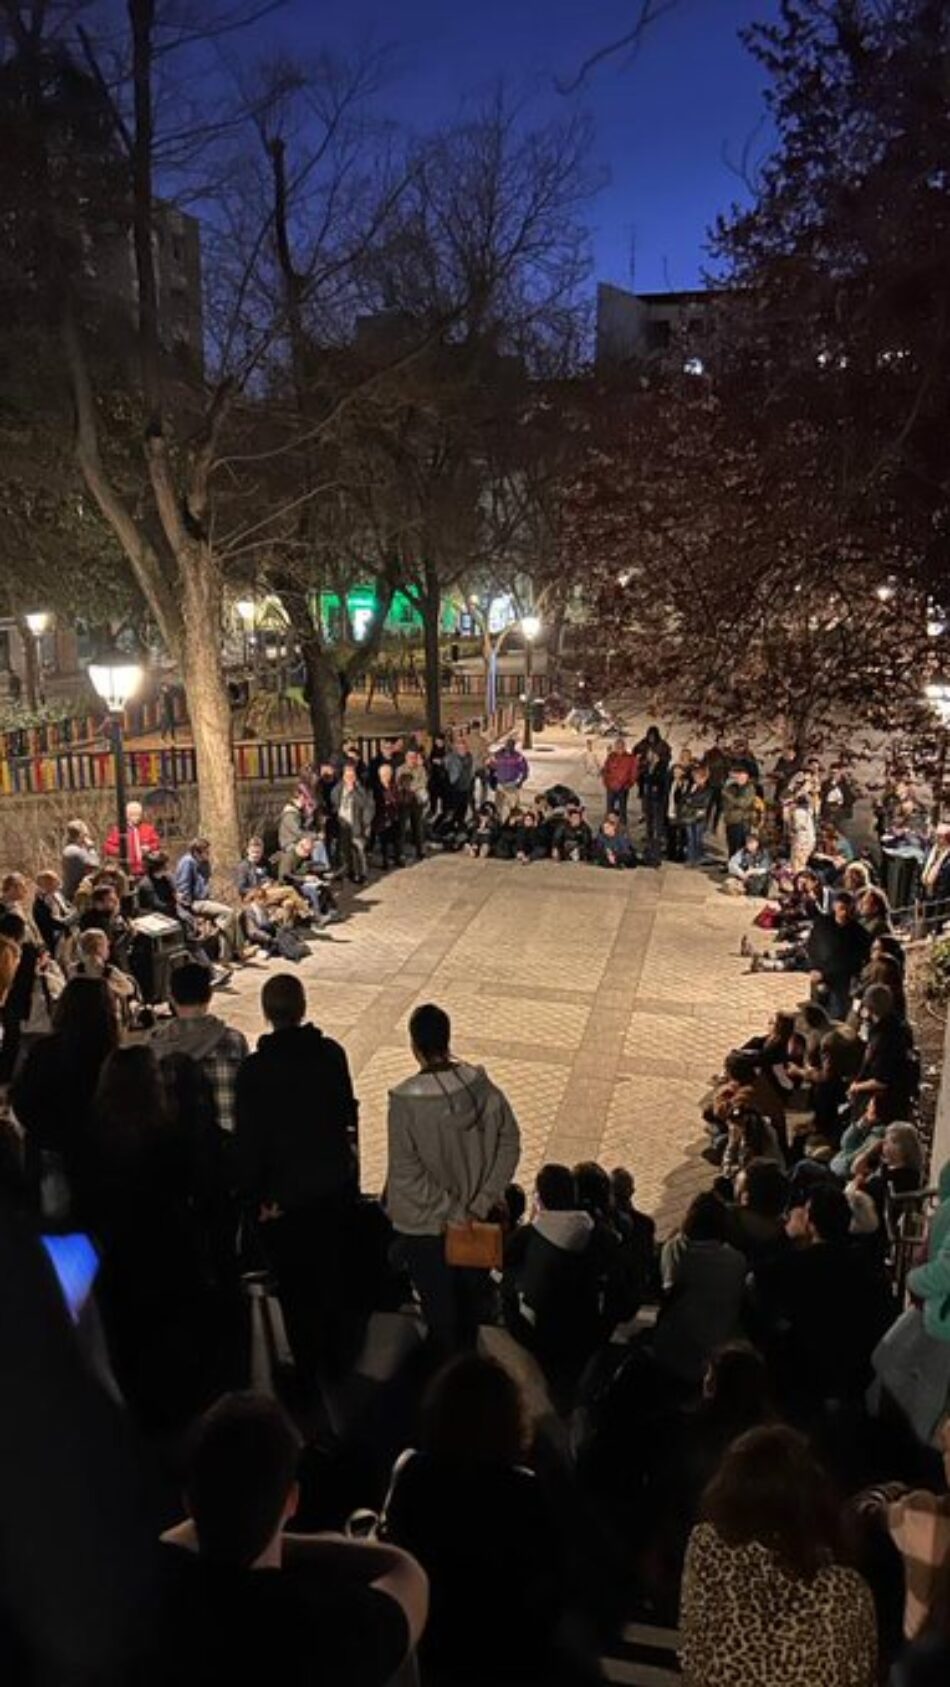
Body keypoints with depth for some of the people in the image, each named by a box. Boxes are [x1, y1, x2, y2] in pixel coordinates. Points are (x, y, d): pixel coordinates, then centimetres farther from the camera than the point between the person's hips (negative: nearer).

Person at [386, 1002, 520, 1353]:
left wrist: (450, 1213, -16)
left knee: (439, 1306, 20)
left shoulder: (404, 1100, -25)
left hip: (425, 1225, -3)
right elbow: (510, 1142, -9)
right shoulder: (482, 1085, -16)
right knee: (471, 1298, 27)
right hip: (479, 1220, 4)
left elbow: (406, 1173, -23)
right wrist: (484, 1200, -6)